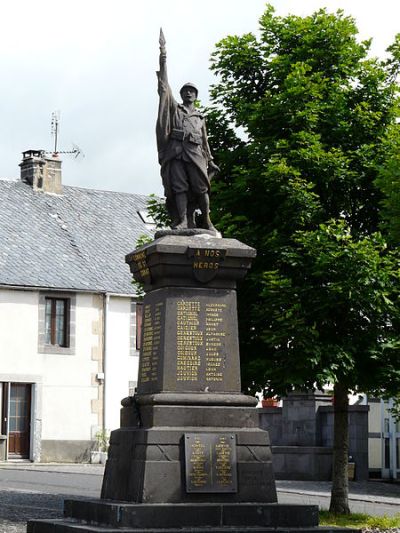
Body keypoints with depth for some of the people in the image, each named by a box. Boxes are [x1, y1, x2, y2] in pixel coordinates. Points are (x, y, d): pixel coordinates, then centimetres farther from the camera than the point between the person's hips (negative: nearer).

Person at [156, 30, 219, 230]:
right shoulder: (174, 108, 19)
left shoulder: (200, 117, 25)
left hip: (195, 154, 1)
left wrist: (210, 160, 16)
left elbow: (205, 140, 25)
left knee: (201, 187, -6)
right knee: (179, 187, -8)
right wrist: (163, 57, 7)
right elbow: (164, 87, 12)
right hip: (176, 153, -1)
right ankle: (183, 221, -13)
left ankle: (206, 221, 0)